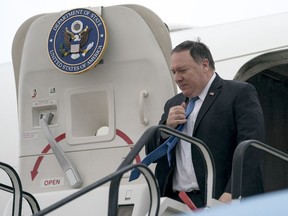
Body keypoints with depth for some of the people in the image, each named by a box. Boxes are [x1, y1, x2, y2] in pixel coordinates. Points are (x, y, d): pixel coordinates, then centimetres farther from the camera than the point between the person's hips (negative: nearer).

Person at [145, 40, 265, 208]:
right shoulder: (173, 104, 25)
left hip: (218, 202, -5)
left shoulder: (240, 93, 3)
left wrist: (232, 194, -21)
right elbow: (151, 152, 25)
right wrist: (166, 127, 4)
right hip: (174, 203, 5)